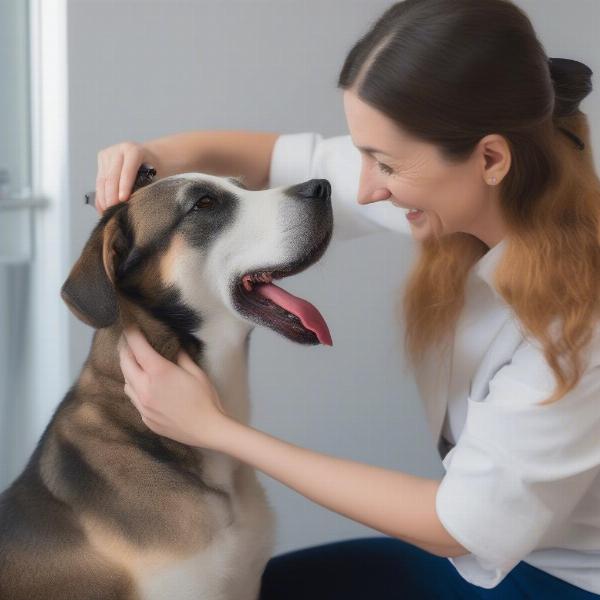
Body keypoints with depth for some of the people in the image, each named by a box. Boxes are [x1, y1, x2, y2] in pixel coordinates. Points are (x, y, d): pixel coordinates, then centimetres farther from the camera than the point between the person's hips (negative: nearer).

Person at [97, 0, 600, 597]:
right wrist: (159, 155, -18)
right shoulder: (460, 186, -14)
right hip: (489, 544, 6)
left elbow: (468, 522, -26)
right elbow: (286, 158, 2)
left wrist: (218, 430, -26)